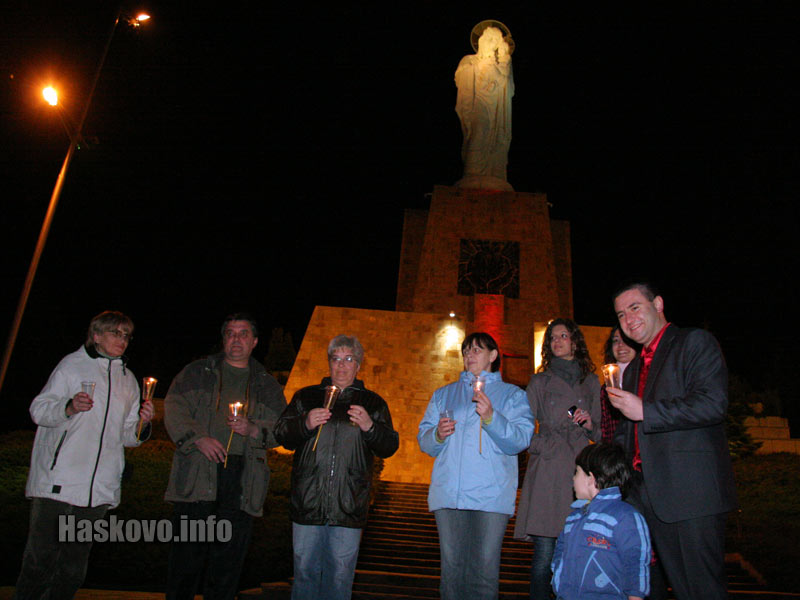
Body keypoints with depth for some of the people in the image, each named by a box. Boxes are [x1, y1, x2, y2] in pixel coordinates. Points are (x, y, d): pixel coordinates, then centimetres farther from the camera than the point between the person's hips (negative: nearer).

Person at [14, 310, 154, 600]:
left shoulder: (128, 380, 18)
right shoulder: (73, 364, 5)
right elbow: (38, 410, -1)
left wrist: (141, 424, -3)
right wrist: (69, 407, -19)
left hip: (98, 490, 4)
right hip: (58, 484, -4)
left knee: (74, 570, 9)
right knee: (41, 559, -4)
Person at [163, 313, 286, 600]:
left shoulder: (268, 385, 15)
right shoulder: (197, 371, 13)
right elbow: (174, 407, 2)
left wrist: (253, 429, -12)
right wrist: (197, 438, -12)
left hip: (242, 478, 1)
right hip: (198, 473, -1)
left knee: (229, 553, 3)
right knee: (188, 549, 0)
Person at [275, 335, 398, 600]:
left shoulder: (373, 403, 10)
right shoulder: (306, 397, 12)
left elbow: (390, 447, 4)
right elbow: (282, 435, 7)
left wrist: (370, 426, -15)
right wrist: (305, 424, -12)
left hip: (348, 508, 0)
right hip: (308, 505, 1)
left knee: (340, 577, 6)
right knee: (305, 573, 8)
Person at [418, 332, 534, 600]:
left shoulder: (512, 394, 11)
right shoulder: (443, 394, 21)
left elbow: (521, 439, -4)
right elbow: (423, 440, 15)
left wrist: (491, 418, -19)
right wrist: (437, 435, -6)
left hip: (491, 496, -2)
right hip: (448, 494, 3)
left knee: (484, 567, -5)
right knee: (451, 566, 5)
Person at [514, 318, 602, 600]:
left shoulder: (591, 381, 16)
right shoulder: (539, 381, 11)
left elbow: (600, 433, 19)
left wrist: (590, 425, -1)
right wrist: (541, 447, -7)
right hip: (547, 472, -2)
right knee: (544, 551, -7)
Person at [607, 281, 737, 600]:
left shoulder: (695, 342, -2)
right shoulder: (633, 369, 22)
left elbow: (713, 403, -17)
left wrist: (644, 411, -15)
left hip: (691, 491, -7)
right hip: (646, 494, 7)